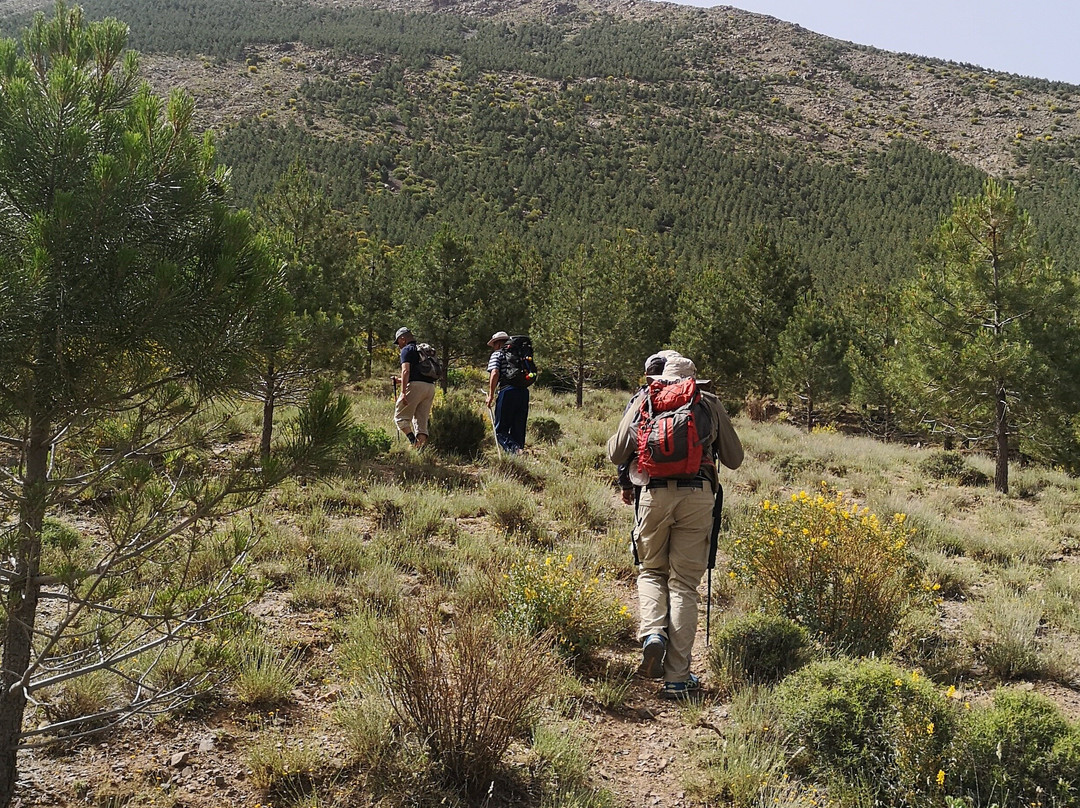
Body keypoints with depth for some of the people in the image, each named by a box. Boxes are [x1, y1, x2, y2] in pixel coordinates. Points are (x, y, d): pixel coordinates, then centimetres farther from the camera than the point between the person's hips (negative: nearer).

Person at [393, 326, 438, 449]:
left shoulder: (407, 350, 1)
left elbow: (406, 371, -13)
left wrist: (403, 392, -19)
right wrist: (401, 380, 37)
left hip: (416, 385, -7)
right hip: (430, 386, 7)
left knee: (400, 417, 0)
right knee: (422, 421, 9)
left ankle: (414, 442, -18)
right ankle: (422, 447, -2)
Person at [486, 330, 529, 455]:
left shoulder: (497, 354, 2)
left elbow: (495, 374, -12)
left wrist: (491, 395, -9)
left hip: (507, 393, -6)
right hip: (524, 392, 6)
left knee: (500, 429, 0)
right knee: (518, 427, 14)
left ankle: (513, 449, -22)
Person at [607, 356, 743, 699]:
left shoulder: (643, 400, 15)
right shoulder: (710, 403, 17)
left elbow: (616, 454, 12)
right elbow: (734, 459, 19)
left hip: (655, 493, 0)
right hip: (698, 494, 0)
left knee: (651, 570, 20)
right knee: (684, 583, 4)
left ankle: (652, 632, -7)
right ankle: (677, 677, 5)